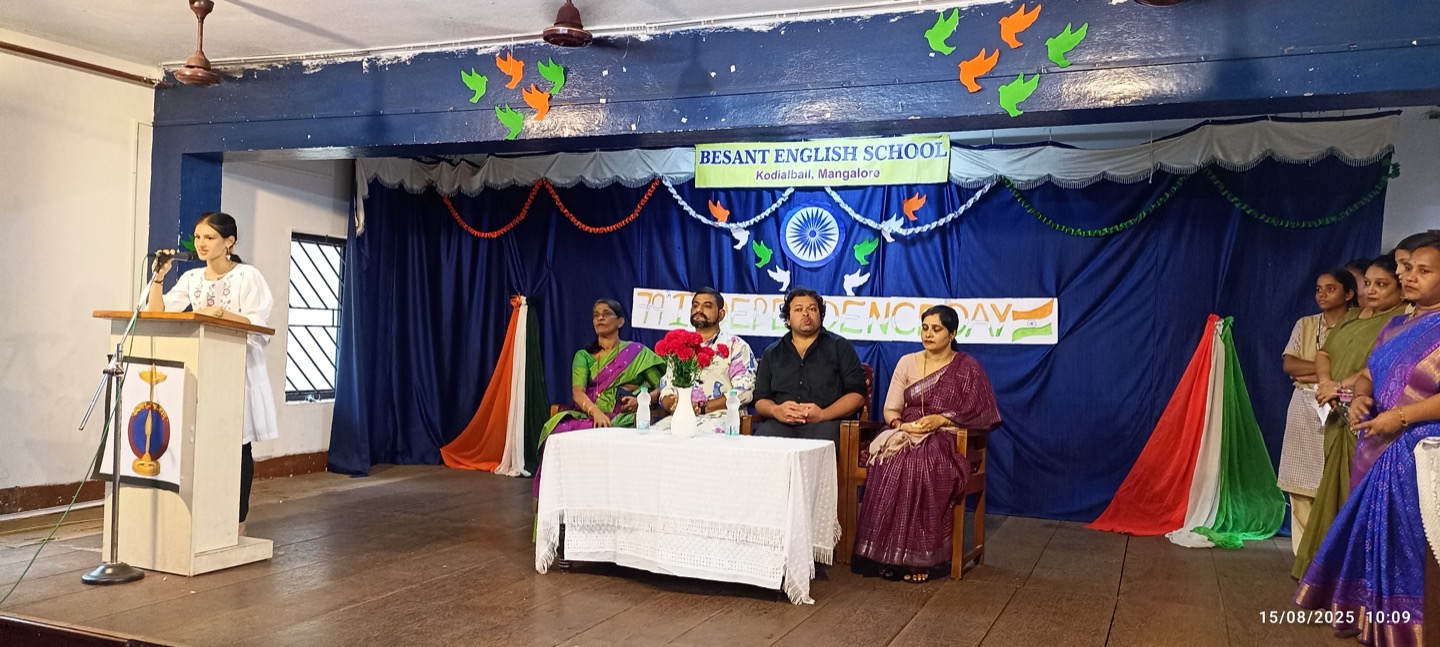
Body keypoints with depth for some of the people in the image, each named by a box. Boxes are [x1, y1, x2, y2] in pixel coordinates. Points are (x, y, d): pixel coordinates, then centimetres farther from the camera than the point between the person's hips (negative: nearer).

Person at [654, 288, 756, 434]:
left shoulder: (735, 346, 10)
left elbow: (743, 392, -3)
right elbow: (666, 391, 19)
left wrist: (701, 408, -13)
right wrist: (675, 404, -8)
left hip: (720, 416, -3)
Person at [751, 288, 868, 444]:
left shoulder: (839, 347, 14)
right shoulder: (772, 353, 23)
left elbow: (857, 395, 5)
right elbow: (760, 400, 18)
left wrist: (823, 414, -12)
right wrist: (776, 410, -8)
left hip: (824, 423, -1)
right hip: (780, 424, 2)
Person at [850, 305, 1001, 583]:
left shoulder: (967, 368, 5)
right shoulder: (907, 363, 15)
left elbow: (982, 414, -2)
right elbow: (890, 409, 11)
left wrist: (941, 419, -14)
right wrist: (900, 424, -12)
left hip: (946, 441, -3)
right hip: (905, 436, 3)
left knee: (921, 466, -37)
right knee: (890, 465, -33)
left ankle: (921, 557, -30)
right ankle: (887, 554, -29)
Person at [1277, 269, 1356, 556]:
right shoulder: (1304, 325, 13)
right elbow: (1288, 365, 2)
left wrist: (1312, 374, -8)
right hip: (1303, 409, 4)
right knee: (1301, 488, 2)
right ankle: (1304, 557, 7)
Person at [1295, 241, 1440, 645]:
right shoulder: (1395, 327, 14)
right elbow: (1367, 376, 19)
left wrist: (1401, 416, -23)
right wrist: (1360, 398, -2)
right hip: (1380, 447, 8)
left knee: (1406, 541, -3)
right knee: (1370, 533, 12)